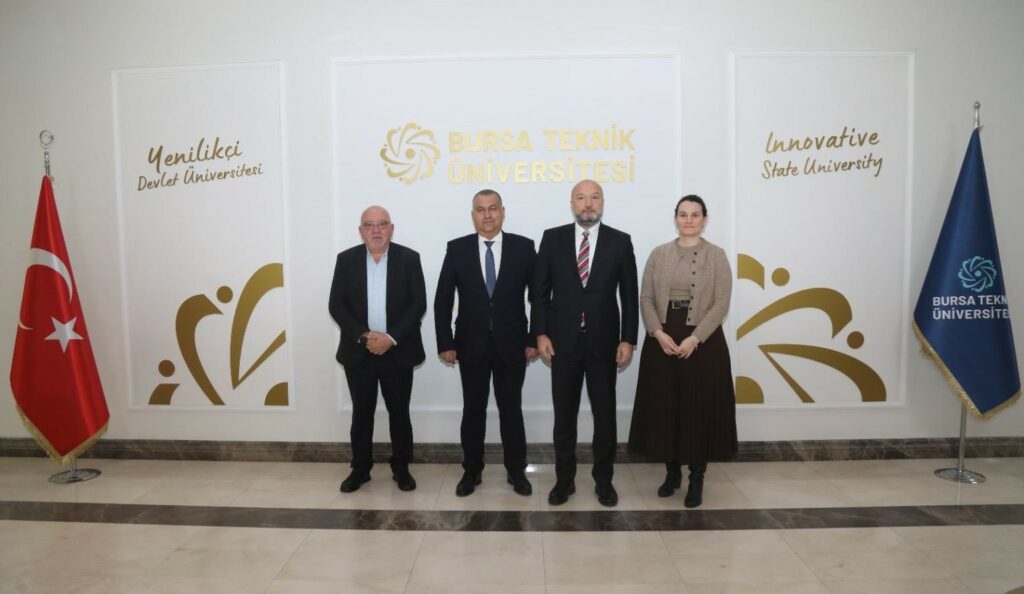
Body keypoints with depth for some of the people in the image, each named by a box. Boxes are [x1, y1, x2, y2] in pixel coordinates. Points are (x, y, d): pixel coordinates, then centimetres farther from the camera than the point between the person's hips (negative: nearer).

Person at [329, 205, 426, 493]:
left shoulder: (409, 258, -2)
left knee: (399, 413, 8)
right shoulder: (346, 259, 2)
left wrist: (391, 338, -15)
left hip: (398, 352, -1)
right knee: (361, 413, 11)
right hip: (358, 352, 1)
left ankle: (401, 468, 23)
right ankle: (360, 468, 25)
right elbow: (336, 305, -2)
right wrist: (364, 336, -15)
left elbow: (418, 304, -6)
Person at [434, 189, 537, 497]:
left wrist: (534, 339, -3)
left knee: (511, 410, 9)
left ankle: (516, 471, 24)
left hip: (512, 345, 0)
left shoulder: (523, 247, -2)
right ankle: (472, 471, 26)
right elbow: (442, 300, 1)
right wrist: (445, 343, -4)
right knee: (473, 410, 10)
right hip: (471, 345, 1)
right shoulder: (457, 249, -1)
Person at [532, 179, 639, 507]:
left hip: (603, 341, 0)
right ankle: (564, 479, 24)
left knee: (605, 415, 9)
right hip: (563, 340, 0)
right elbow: (540, 290, 2)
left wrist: (628, 340, -4)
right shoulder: (552, 238, 1)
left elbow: (629, 295, 1)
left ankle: (603, 480, 25)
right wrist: (540, 334, -6)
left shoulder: (620, 241, 1)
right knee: (564, 415, 9)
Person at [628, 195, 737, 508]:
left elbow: (721, 303, -7)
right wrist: (658, 333, -12)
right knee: (664, 408, 7)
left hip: (703, 341, -2)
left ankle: (696, 479, 17)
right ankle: (672, 472, 24)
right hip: (663, 340, 2)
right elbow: (646, 298, 3)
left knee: (700, 409, 3)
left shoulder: (717, 256, 0)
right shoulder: (659, 254, 7)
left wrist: (694, 339, -16)